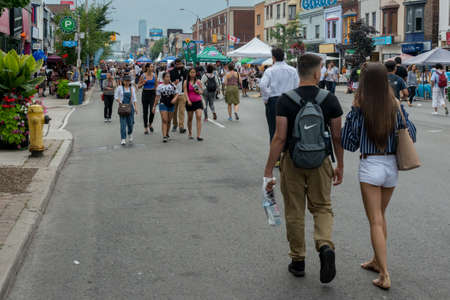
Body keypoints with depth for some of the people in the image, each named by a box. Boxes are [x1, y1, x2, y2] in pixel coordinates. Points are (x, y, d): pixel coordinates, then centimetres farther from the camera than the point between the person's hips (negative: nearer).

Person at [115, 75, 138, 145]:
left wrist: (136, 107, 4)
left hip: (130, 107, 2)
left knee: (130, 123, 1)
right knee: (123, 123, -9)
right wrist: (120, 102, -10)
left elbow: (134, 99, 12)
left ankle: (130, 134, 32)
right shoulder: (119, 88, 3)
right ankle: (123, 139, -6)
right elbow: (116, 97, 7)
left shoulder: (132, 88, 10)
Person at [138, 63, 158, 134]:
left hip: (152, 93, 1)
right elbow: (138, 86, 1)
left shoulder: (154, 75, 3)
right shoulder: (143, 76, -3)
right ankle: (146, 128, 16)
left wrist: (156, 93, 2)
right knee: (145, 112, 5)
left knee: (152, 110, -13)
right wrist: (143, 83, -16)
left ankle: (150, 123, 15)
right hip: (145, 93, -1)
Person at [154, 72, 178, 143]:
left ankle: (167, 134, 28)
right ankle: (164, 136, -16)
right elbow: (157, 97, 4)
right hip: (163, 104, -3)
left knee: (169, 121, 10)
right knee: (164, 120, -12)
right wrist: (154, 106, 3)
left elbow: (176, 94, 9)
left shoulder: (172, 86, 6)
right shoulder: (160, 86, 1)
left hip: (171, 105, 3)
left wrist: (175, 98, -13)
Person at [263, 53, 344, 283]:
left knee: (294, 212, 11)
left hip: (292, 161, -1)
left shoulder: (285, 100, -10)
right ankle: (325, 246, -11)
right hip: (320, 161, 1)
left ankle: (298, 261, 21)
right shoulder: (330, 100, -5)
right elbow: (337, 137, 0)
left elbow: (280, 138, -13)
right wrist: (340, 166, 12)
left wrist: (268, 171, -9)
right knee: (322, 207, 15)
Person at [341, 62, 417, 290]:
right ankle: (377, 261, 35)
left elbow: (349, 143, -7)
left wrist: (353, 110, -1)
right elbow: (411, 135, 7)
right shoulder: (396, 106, -2)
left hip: (370, 166, -4)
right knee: (381, 215, 22)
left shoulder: (360, 109, -12)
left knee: (376, 221, 1)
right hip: (392, 165, 4)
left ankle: (385, 275, -2)